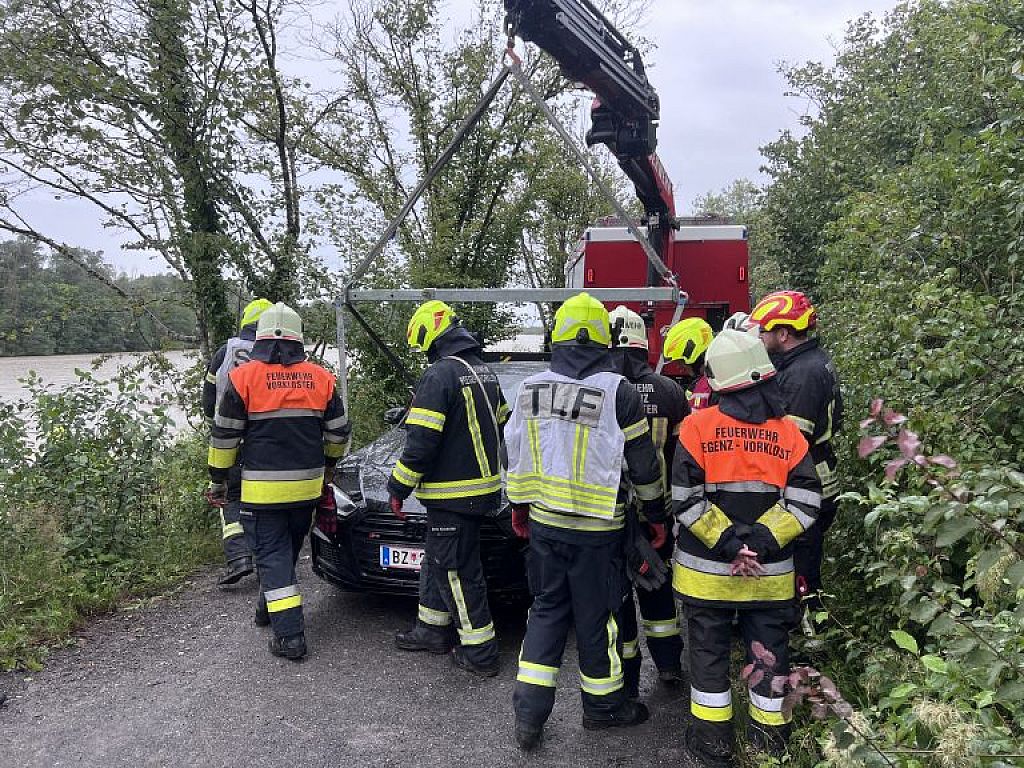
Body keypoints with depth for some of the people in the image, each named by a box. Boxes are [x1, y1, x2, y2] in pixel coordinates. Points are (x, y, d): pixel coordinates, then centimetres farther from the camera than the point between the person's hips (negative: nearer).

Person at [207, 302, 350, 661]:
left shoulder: (244, 377, -7)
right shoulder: (320, 377, 3)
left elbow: (224, 435, -4)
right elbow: (339, 432, 10)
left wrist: (218, 479, 8)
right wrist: (329, 465, 28)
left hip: (263, 489, -4)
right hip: (307, 486, 4)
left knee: (272, 555, 2)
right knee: (287, 552, 21)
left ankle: (290, 634, -3)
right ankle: (269, 610, 39)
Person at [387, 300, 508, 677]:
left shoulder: (439, 375, -18)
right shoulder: (484, 372, 12)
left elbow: (421, 441, -20)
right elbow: (502, 425, 21)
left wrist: (399, 488, -10)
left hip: (452, 495, -9)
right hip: (481, 485, 9)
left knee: (458, 571, 0)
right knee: (439, 560, 21)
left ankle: (480, 653, 8)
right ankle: (432, 629, 33)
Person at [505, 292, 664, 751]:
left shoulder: (531, 389, 1)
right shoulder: (617, 391, -13)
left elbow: (516, 456, 9)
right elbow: (643, 465, -5)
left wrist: (519, 506, 21)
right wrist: (655, 510, 10)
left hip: (543, 523, 4)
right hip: (597, 529, -4)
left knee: (547, 609, 17)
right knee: (596, 617, 11)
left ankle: (529, 711, 15)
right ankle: (603, 704, 30)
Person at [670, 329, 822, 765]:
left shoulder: (698, 426, -11)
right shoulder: (788, 432, -2)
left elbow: (686, 500, -15)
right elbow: (805, 502, -7)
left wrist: (726, 543, -12)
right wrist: (762, 541, -11)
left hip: (706, 570, -2)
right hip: (770, 574, 2)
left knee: (709, 651, 13)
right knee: (769, 651, 17)